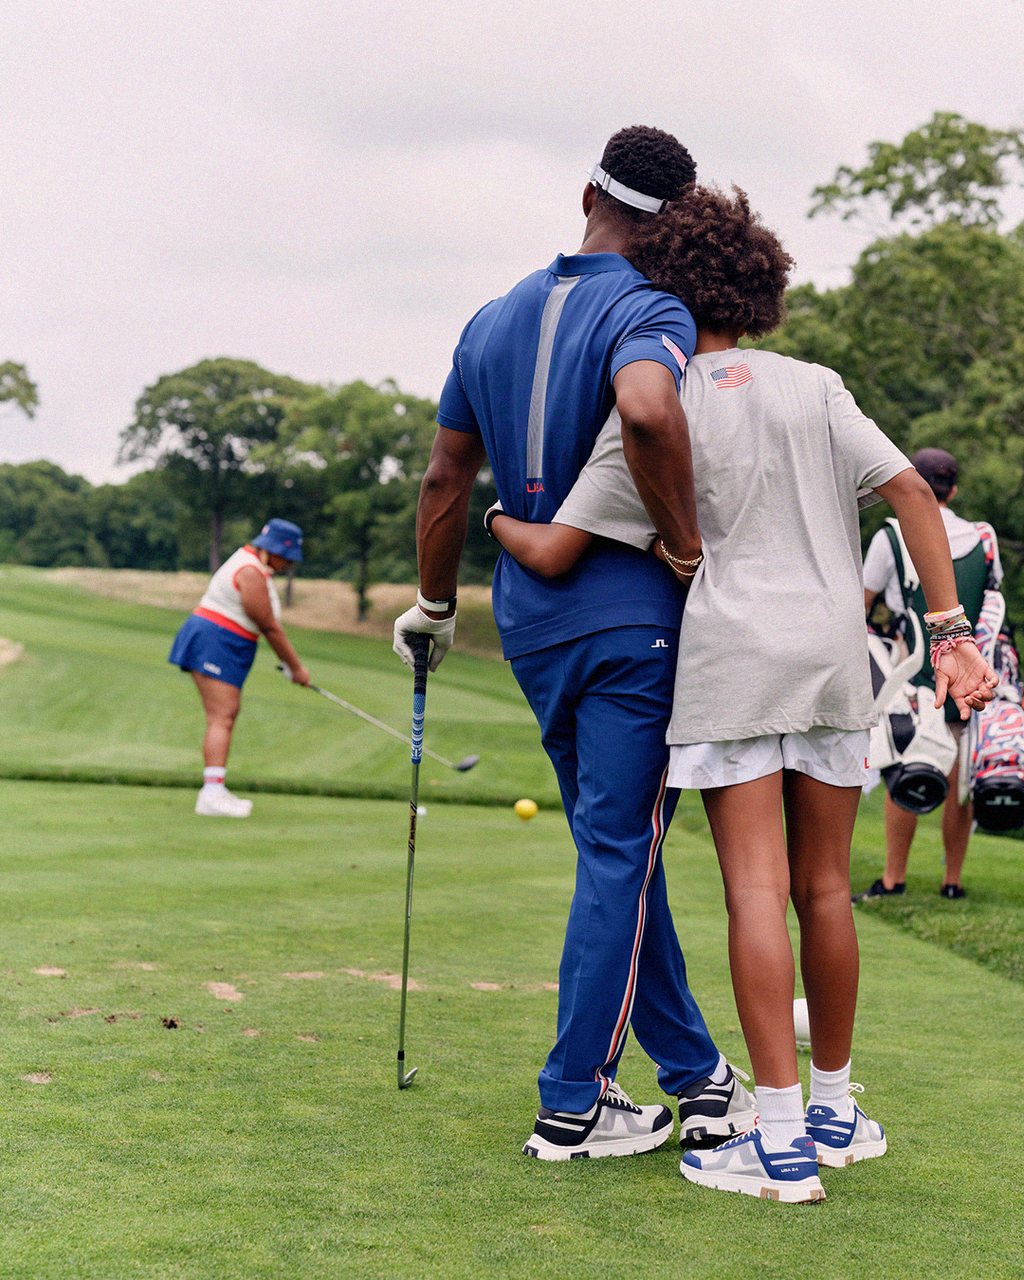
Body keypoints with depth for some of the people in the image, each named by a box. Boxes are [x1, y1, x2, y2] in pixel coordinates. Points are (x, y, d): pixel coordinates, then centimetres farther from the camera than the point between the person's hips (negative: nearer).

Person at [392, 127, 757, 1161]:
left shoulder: (494, 320, 11)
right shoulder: (651, 313, -10)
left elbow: (446, 477, 15)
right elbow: (648, 407, -35)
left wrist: (432, 609, 25)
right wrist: (690, 550, -22)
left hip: (531, 619, 7)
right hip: (630, 614, -7)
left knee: (618, 846, 14)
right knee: (619, 854, 1)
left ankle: (695, 1074, 23)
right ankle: (572, 1106, 6)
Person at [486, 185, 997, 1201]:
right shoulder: (815, 386, 11)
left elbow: (553, 553, -2)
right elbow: (910, 490, 2)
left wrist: (497, 519, 19)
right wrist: (950, 627, 2)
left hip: (733, 654, -4)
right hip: (835, 651, 4)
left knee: (756, 888, -6)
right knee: (824, 885, 12)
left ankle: (783, 1139, -7)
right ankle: (834, 1108, 23)